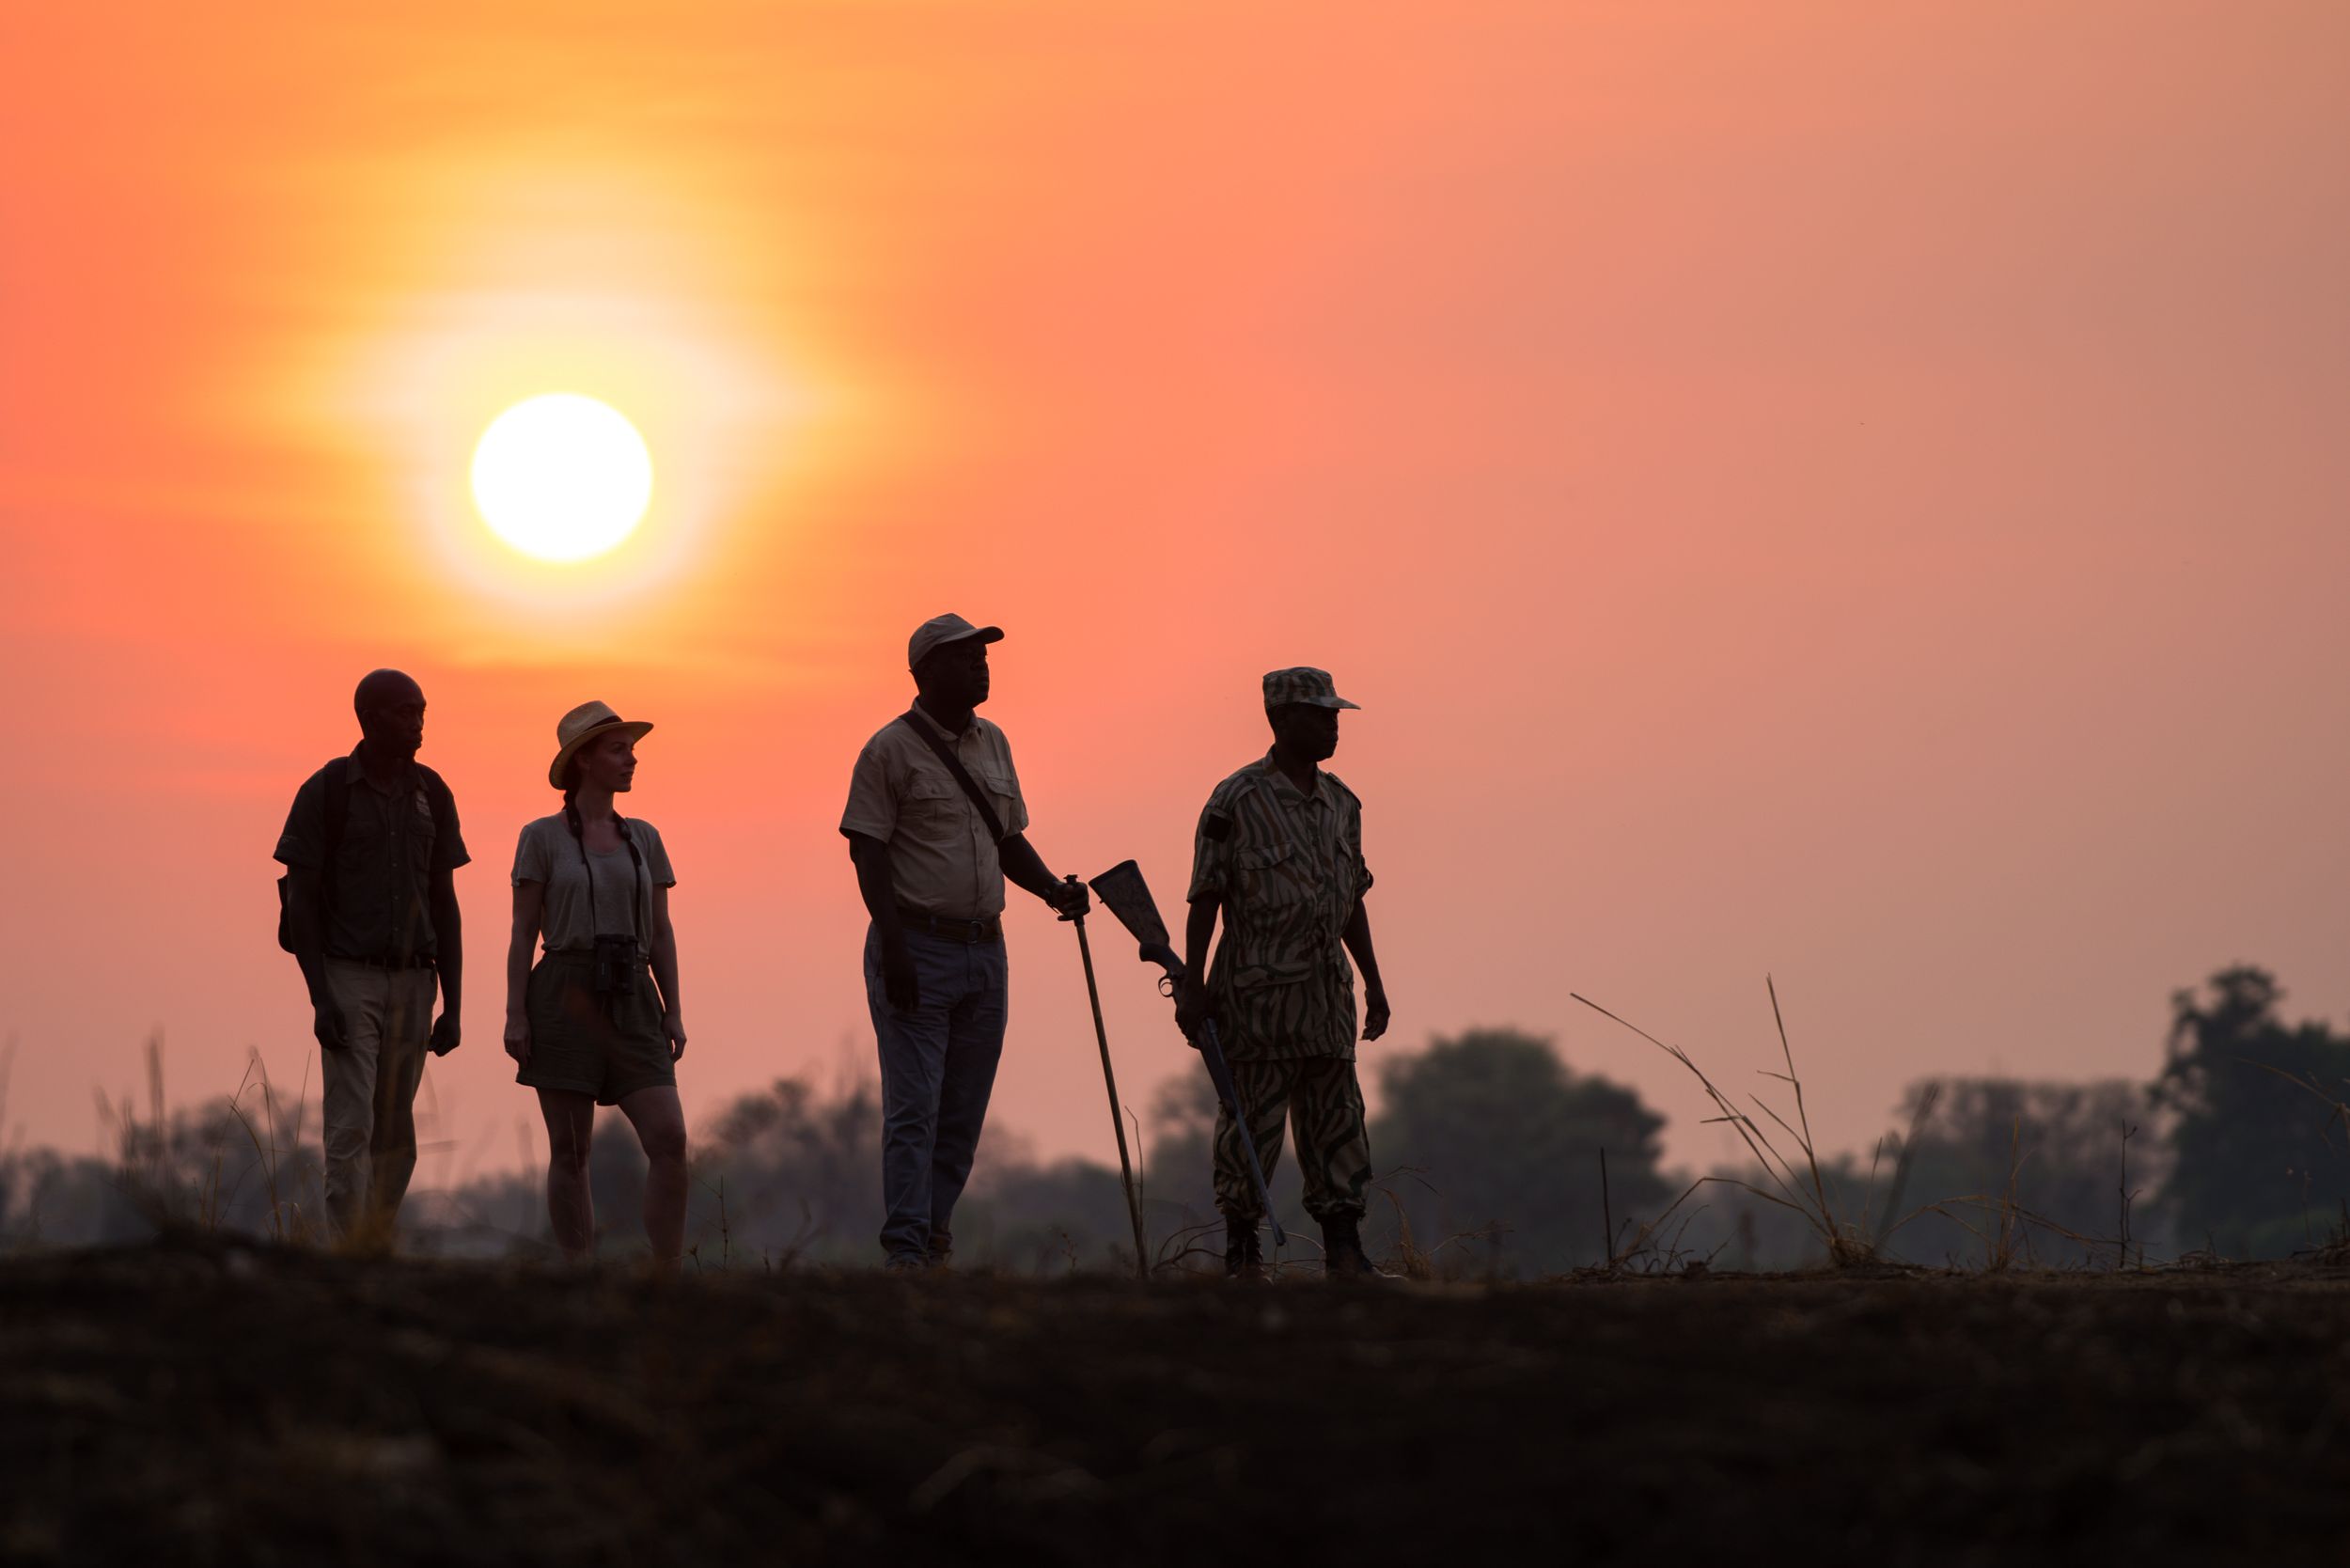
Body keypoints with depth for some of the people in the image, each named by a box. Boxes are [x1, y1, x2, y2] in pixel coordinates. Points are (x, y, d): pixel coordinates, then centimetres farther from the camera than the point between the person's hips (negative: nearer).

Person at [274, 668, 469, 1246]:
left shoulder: (431, 795, 6)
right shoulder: (325, 792, -8)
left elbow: (445, 903, 9)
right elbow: (300, 900, -7)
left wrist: (453, 1006, 3)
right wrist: (319, 1000, -16)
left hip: (412, 982, 5)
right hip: (347, 979, -5)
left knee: (395, 1137, 6)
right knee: (351, 1129, -13)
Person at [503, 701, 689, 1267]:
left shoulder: (643, 839, 14)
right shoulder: (541, 837, 2)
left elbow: (662, 933, 14)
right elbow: (523, 932, 0)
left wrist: (673, 1012, 6)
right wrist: (515, 1015, -7)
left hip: (631, 1005, 3)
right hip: (564, 1000, -3)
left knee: (669, 1139, -12)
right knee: (570, 1151, -2)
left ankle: (666, 1278, -9)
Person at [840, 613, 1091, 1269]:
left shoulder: (992, 744, 14)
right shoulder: (892, 749, -6)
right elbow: (868, 852, -10)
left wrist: (1053, 890, 3)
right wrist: (894, 947, -18)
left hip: (984, 950, 7)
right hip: (918, 948, -7)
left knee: (964, 1111, 8)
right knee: (914, 1108, -9)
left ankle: (936, 1237, 17)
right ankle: (906, 1251, -10)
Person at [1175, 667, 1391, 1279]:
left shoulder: (1340, 803, 13)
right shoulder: (1236, 801, -7)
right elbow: (1205, 896, -8)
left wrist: (1373, 982, 17)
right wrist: (1192, 984, -11)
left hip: (1326, 987, 6)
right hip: (1257, 987, -6)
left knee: (1336, 1119, 4)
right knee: (1252, 1119, -2)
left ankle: (1343, 1250, 6)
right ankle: (1241, 1252, 5)